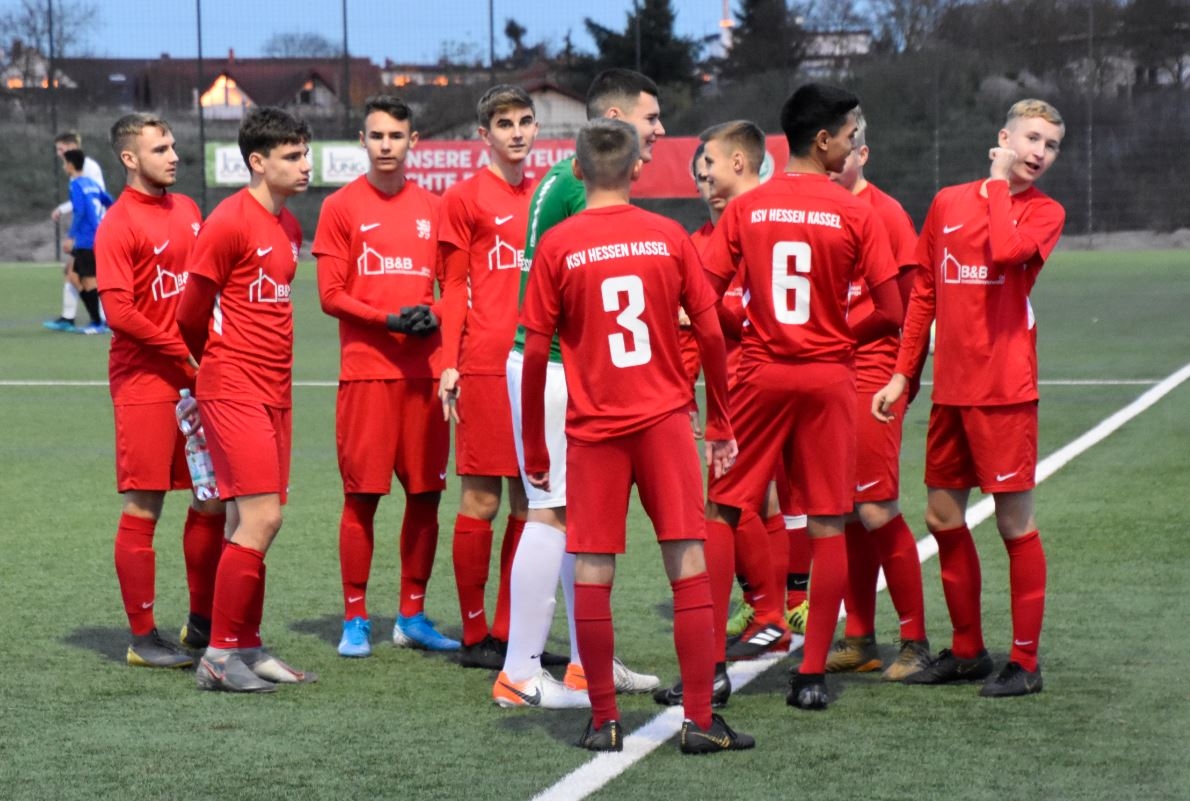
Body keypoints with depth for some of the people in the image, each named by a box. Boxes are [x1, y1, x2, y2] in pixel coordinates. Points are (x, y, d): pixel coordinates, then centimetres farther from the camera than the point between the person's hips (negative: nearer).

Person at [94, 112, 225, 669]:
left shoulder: (187, 210, 12)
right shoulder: (119, 225, -11)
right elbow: (119, 312, -17)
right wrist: (184, 351, -15)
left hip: (198, 381, 7)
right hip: (145, 386, -7)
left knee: (213, 500, 10)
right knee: (142, 509, -1)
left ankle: (202, 623, 22)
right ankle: (143, 638, 5)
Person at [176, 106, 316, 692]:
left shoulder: (288, 227, 13)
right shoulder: (230, 222, -12)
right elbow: (192, 311, -6)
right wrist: (219, 365, 9)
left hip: (273, 394, 8)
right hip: (234, 393, -8)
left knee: (250, 522, 10)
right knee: (260, 518, -12)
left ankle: (246, 649, 16)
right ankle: (219, 657, -6)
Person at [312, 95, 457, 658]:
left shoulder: (431, 208, 11)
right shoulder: (341, 207, 1)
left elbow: (451, 285, 15)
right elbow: (331, 295, -2)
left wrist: (434, 317, -6)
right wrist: (389, 319, -14)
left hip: (425, 372, 3)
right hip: (366, 372, -3)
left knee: (425, 494, 4)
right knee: (361, 495, -2)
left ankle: (413, 616, 15)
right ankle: (355, 620, 6)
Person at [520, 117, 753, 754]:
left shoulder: (556, 246, -2)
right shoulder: (669, 237, 1)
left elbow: (535, 352, -2)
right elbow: (710, 335, 3)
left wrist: (533, 447, 7)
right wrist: (721, 424, 13)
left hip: (593, 428, -1)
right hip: (665, 416, 1)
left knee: (592, 575, 5)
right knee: (688, 565, 2)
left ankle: (603, 720, 7)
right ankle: (699, 720, 0)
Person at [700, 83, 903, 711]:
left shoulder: (746, 208, -1)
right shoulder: (854, 215, -6)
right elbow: (891, 313, -7)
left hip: (759, 376, 1)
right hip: (828, 377, -1)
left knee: (722, 513, 9)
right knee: (827, 527, 5)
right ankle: (812, 674, 5)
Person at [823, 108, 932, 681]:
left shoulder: (886, 215, -5)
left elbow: (910, 305, -5)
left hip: (871, 377, -5)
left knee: (876, 511, -8)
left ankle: (915, 641, 1)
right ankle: (859, 639, 14)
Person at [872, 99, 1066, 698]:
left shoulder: (1044, 211, -2)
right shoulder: (948, 203, 11)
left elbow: (1005, 250, -25)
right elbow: (923, 293, 16)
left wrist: (1000, 185, -10)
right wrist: (902, 374, 12)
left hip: (1004, 390, -5)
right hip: (950, 390, 5)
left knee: (1014, 521, -2)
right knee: (943, 519, 11)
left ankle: (1025, 663, 6)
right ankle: (966, 651, 24)